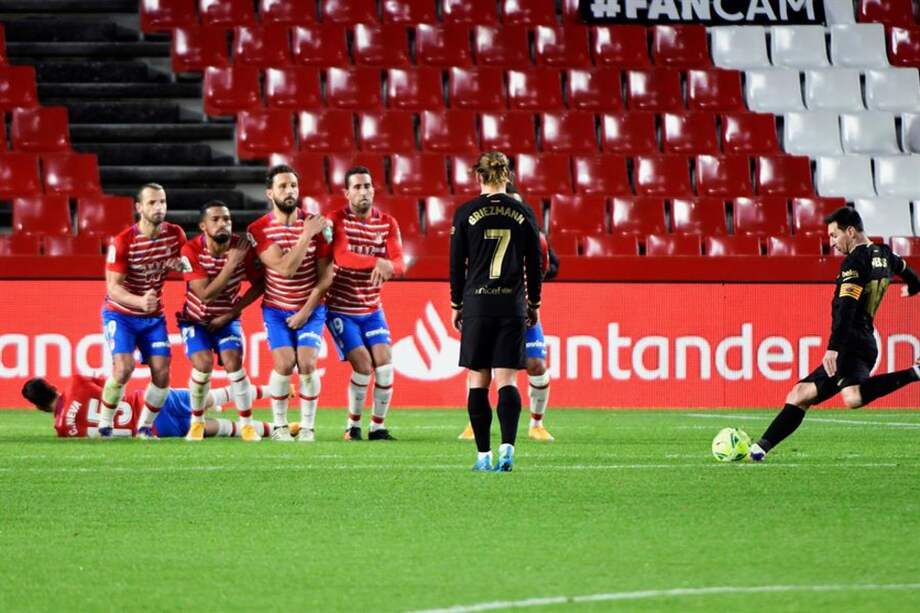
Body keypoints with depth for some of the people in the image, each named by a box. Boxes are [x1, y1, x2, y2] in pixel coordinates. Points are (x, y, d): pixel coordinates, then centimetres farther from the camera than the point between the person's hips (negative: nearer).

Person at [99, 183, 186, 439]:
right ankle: (104, 425, -4)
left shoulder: (175, 235, -7)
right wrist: (140, 301, -42)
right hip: (120, 314, -4)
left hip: (154, 316, 4)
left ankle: (145, 427, 11)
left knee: (162, 373, -7)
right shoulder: (122, 242, -20)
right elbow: (113, 287, -23)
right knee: (123, 368, -21)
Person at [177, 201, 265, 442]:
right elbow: (206, 295, -29)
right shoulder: (191, 251, -24)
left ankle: (246, 423, -4)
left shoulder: (242, 248, -17)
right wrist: (231, 264, -33)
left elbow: (258, 285, -5)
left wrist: (231, 313, -12)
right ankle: (197, 421, 3)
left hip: (226, 317, 2)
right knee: (203, 364, -20)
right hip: (196, 319, -2)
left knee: (233, 362, -18)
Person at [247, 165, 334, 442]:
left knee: (307, 363, -16)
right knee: (284, 364, -17)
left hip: (310, 309, 1)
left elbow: (325, 276, -3)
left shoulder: (316, 224, -6)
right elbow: (286, 269, -21)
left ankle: (307, 427, 0)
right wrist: (307, 235, -24)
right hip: (276, 309, -1)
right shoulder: (259, 229, -9)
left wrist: (306, 312, -8)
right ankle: (279, 425, 2)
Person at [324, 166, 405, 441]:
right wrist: (376, 261, -44)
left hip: (372, 308, 4)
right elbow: (341, 256, -30)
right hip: (340, 309, -4)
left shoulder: (387, 223, 1)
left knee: (384, 362, -8)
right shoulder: (337, 220, -12)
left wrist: (389, 266, -36)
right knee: (362, 364, -15)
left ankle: (377, 426, 6)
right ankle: (353, 425, 4)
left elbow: (399, 262, -12)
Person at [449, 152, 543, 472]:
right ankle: (507, 446, -19)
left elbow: (457, 263, 1)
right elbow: (534, 264, 6)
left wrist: (456, 306, 11)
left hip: (477, 303, -1)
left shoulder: (466, 213, -2)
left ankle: (484, 454, 4)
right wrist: (534, 304, 17)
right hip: (512, 305, 1)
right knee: (507, 380, 0)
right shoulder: (523, 213, 2)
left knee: (478, 381, 6)